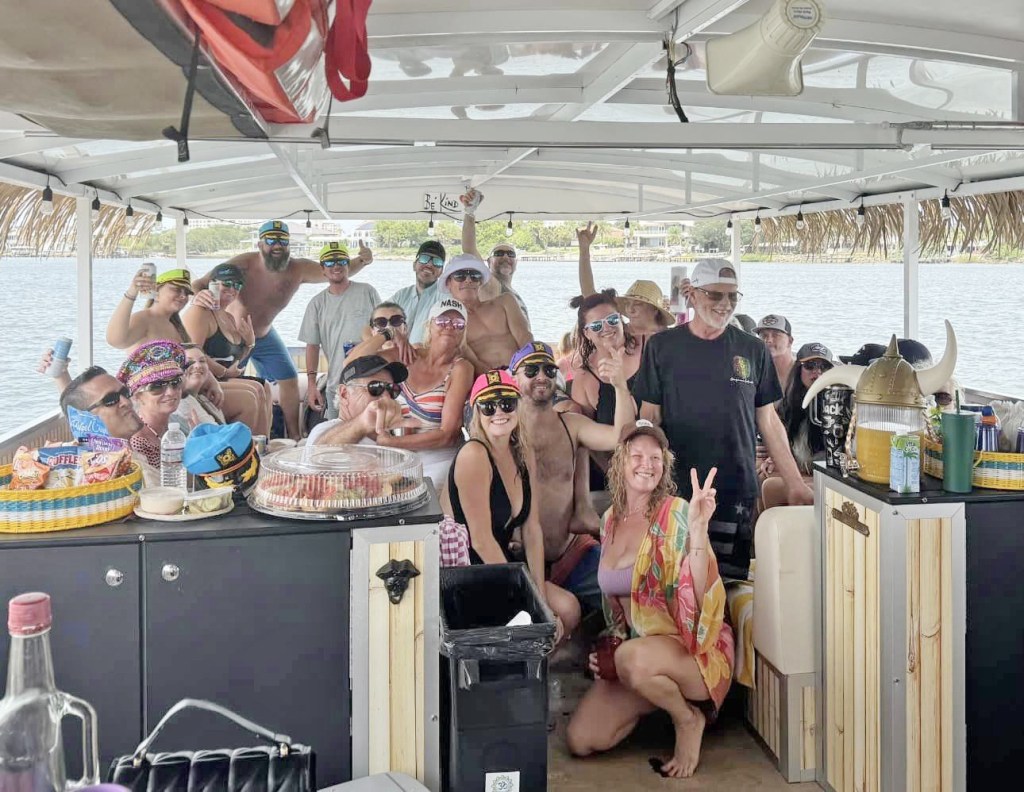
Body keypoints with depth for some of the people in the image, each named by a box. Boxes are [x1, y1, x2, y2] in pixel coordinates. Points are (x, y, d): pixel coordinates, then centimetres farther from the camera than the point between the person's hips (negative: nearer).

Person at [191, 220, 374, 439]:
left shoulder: (299, 269, -20)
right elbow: (201, 283, -35)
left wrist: (362, 260, -32)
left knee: (289, 380, 6)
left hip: (265, 335, 5)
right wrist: (197, 294, -60)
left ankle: (294, 436, 19)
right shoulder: (243, 264, -32)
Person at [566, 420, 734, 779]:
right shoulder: (610, 520, 7)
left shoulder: (677, 514, -13)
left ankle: (689, 718, -7)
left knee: (632, 658, -40)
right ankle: (661, 693, 15)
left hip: (691, 647, -6)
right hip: (631, 648, 6)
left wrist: (698, 527, -36)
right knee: (581, 741, -9)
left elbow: (700, 595, -26)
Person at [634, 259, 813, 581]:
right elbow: (649, 419, 5)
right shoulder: (662, 347, 5)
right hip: (676, 491, -1)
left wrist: (795, 484, 9)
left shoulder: (753, 351, 9)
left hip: (737, 493, 1)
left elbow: (768, 421, 13)